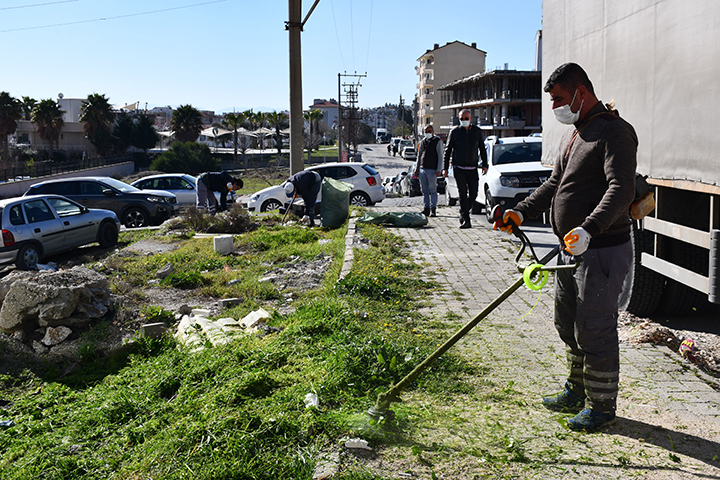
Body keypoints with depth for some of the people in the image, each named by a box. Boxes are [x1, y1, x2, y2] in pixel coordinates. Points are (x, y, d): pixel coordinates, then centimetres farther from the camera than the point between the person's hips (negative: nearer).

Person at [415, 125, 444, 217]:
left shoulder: (438, 141, 0)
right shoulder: (423, 141, 16)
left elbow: (440, 157, -3)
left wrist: (438, 170, -11)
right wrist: (416, 168, 13)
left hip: (432, 170, -5)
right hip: (422, 169, 5)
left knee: (433, 190, -3)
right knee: (424, 190, 6)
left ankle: (433, 209, 1)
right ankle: (426, 209, 10)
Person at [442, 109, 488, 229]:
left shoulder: (477, 131, 8)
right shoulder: (454, 132, 2)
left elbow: (482, 149, 14)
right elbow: (448, 150, 5)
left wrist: (484, 165, 6)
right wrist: (445, 168, 0)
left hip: (472, 169, 2)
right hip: (459, 168, -2)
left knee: (473, 194, 0)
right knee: (463, 195, -8)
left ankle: (463, 213, 24)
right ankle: (466, 220, -7)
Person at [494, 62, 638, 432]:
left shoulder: (613, 131, -14)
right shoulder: (572, 134, 17)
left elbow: (622, 188, -27)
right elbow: (554, 184, 21)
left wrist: (588, 228, -40)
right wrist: (522, 211, 8)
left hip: (602, 251, -10)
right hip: (571, 249, 10)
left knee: (594, 332, -1)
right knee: (568, 325, 19)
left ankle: (601, 406, 17)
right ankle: (577, 391, 36)